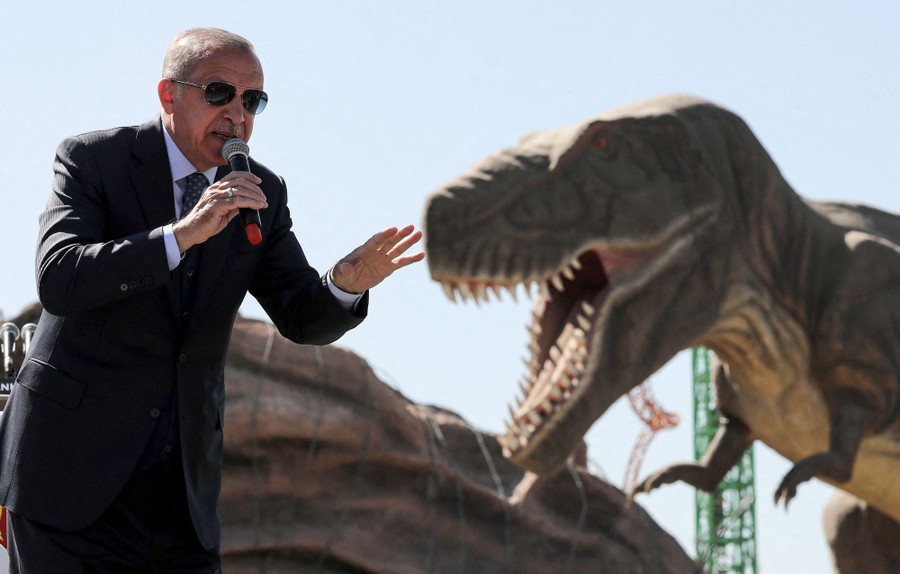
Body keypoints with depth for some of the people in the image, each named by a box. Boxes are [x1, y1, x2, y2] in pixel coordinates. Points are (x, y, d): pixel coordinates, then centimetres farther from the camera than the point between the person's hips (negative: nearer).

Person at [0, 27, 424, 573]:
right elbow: (59, 281, -22)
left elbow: (304, 319, 5)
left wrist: (348, 283, -19)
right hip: (72, 461, -4)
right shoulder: (93, 160, -8)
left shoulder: (260, 194, 6)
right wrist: (182, 234, -32)